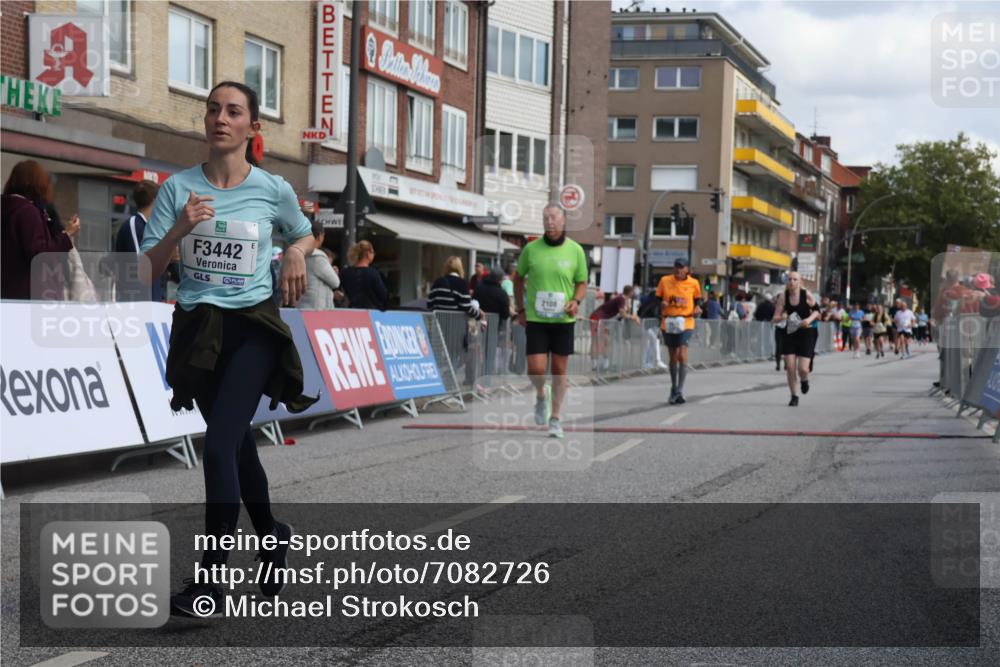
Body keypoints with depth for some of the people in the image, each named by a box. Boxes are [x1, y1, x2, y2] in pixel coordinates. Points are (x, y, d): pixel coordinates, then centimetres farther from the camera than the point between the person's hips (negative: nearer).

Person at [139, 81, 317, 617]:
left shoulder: (274, 190, 0)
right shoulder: (179, 187, 1)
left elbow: (305, 235, 21)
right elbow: (146, 271, -1)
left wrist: (296, 253, -2)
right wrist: (180, 229, -17)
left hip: (253, 327, -3)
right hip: (197, 328, 3)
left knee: (219, 444, -17)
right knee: (239, 445, 15)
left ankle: (210, 580, -12)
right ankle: (271, 536, 41)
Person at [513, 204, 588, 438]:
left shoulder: (576, 250, -1)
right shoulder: (531, 248, -1)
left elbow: (582, 282, 9)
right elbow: (519, 278, 11)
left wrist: (576, 301, -11)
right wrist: (520, 310, 7)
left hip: (563, 319, 0)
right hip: (535, 319, 0)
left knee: (559, 369, 5)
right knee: (536, 369, -8)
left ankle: (555, 418, 18)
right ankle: (540, 396, 26)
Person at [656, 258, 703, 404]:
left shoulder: (693, 283, 2)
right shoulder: (664, 281, 4)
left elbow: (698, 300, 13)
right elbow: (658, 299, 9)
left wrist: (697, 309, -7)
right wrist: (662, 304, -12)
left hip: (686, 323, -2)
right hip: (668, 323, 2)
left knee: (682, 355, -16)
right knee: (673, 357, 11)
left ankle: (679, 391, -17)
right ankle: (674, 389, 27)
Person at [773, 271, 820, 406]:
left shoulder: (806, 295, -9)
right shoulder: (783, 296, -6)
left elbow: (816, 310, 6)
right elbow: (776, 318, -5)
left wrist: (810, 319, -14)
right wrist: (782, 317, -28)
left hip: (806, 333, -2)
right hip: (790, 333, 2)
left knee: (802, 368, -9)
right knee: (790, 367, -4)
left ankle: (804, 380, 29)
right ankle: (794, 396, 15)